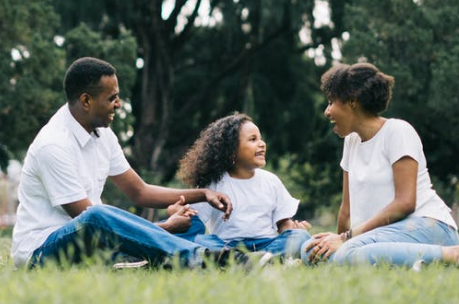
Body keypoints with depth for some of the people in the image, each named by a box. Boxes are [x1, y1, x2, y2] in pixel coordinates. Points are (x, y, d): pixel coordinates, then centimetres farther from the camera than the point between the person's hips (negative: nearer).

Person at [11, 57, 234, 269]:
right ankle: (197, 258, -48)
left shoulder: (102, 135, 7)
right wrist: (164, 227, -18)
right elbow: (88, 217, -21)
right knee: (95, 218, -41)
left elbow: (139, 192, 15)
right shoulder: (53, 145, -21)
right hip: (41, 250, -9)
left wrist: (203, 194, 3)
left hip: (88, 241, 10)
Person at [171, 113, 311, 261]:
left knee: (301, 236, -24)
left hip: (266, 245, 2)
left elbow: (283, 222, 16)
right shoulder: (214, 183, 8)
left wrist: (294, 228, -7)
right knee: (197, 240, -32)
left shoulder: (270, 181, 17)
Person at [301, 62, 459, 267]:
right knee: (311, 252, -16)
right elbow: (347, 208, 18)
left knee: (349, 255, -36)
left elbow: (405, 203, -15)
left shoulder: (397, 131, -5)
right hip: (387, 232, 9)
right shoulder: (351, 141, 18)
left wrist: (347, 237, -17)